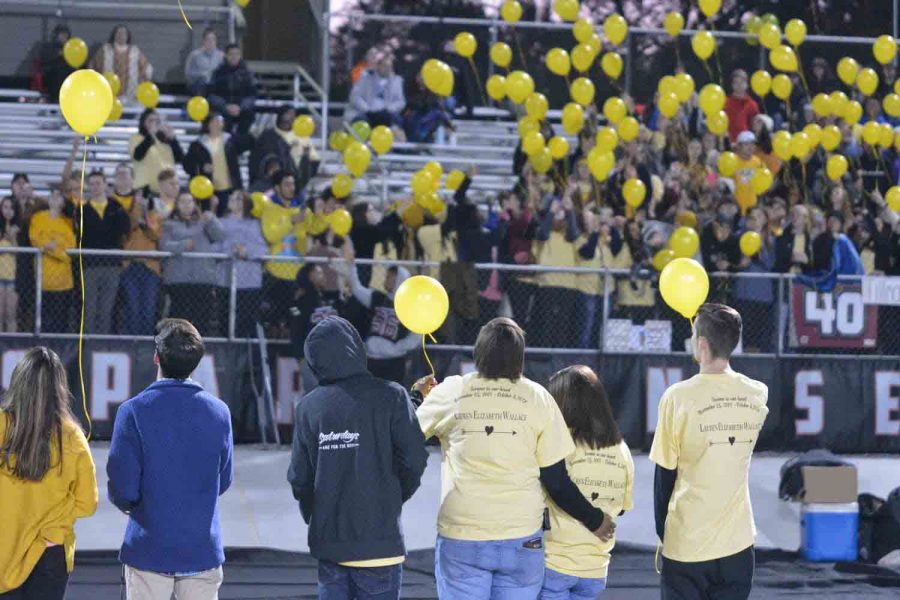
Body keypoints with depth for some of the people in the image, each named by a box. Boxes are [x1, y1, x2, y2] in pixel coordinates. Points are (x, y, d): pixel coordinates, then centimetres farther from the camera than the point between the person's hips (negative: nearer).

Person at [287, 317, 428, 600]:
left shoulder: (308, 406, 1)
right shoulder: (389, 397, -9)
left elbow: (299, 478, 2)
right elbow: (414, 458, -9)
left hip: (328, 543, 3)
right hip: (378, 540, -3)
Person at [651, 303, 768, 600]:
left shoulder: (678, 397, -13)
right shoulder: (758, 395, -1)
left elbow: (664, 475, -6)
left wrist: (661, 533, 8)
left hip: (686, 545, -3)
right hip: (738, 543, 3)